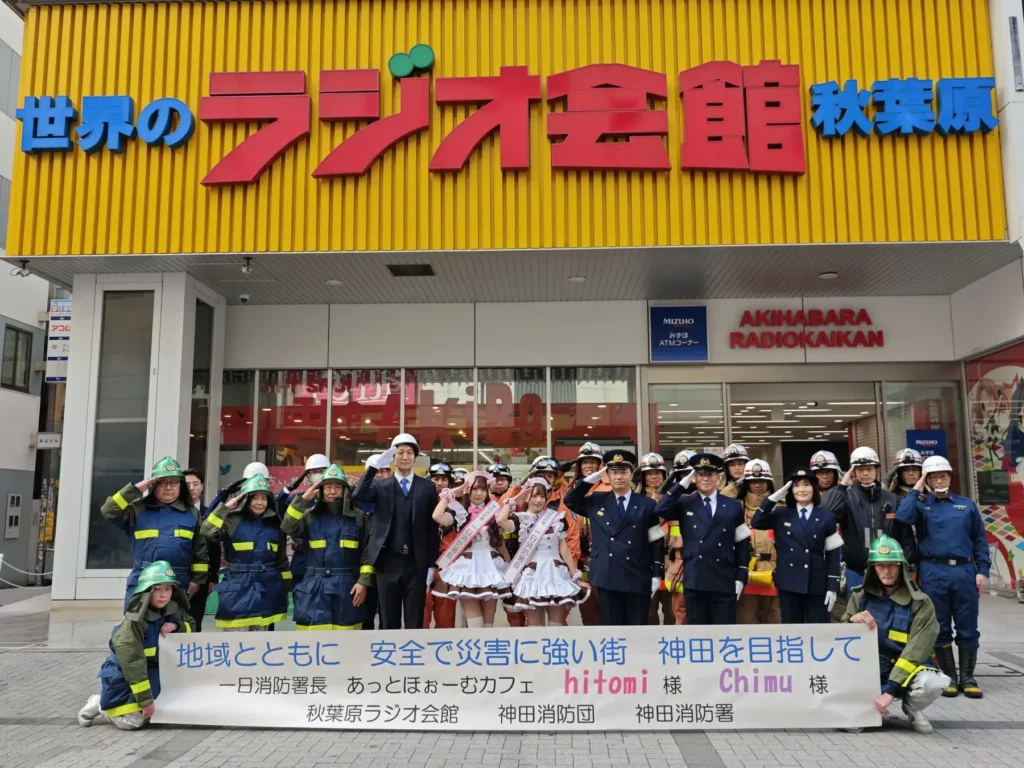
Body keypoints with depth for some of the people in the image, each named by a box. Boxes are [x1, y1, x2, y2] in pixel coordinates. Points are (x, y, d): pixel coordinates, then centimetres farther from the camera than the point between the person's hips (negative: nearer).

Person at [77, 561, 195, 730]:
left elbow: (191, 627, 9)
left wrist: (176, 626, -16)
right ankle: (100, 705, 9)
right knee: (133, 720, -21)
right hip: (123, 673, -7)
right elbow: (132, 663, -25)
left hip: (153, 670, 7)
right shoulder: (134, 621, -26)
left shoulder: (173, 610, -6)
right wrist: (145, 699, -24)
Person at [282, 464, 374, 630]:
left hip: (347, 588, 0)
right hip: (314, 588, 0)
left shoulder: (358, 517, 5)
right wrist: (303, 499, -14)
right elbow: (288, 527, -10)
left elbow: (367, 552, 3)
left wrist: (364, 582, -5)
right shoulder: (310, 515, 7)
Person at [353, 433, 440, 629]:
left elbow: (433, 527, 4)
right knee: (389, 622, 8)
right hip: (388, 564, 1)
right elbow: (358, 495, -14)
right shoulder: (380, 486, 6)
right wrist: (376, 465, -19)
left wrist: (431, 564, 2)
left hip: (416, 565, 0)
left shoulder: (427, 487, 5)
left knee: (415, 623, 4)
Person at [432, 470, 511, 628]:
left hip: (490, 565, 2)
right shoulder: (459, 511, 1)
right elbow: (437, 516, -16)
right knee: (472, 613, -7)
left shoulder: (495, 511, 9)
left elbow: (510, 526, -1)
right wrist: (449, 495, -6)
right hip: (468, 566, -2)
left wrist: (508, 506, -2)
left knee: (489, 617, 6)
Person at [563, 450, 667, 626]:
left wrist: (657, 574, -4)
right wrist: (591, 478, -1)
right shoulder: (596, 501, 9)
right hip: (607, 578, 1)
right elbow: (570, 500, 10)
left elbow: (656, 543, 2)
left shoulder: (647, 505, 3)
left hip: (638, 579, -1)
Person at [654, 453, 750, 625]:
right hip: (694, 581, 0)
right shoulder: (685, 504, 7)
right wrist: (683, 483, -10)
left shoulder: (733, 506, 9)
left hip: (724, 581, 0)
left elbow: (742, 543, 8)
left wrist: (740, 577, 0)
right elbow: (661, 509, -13)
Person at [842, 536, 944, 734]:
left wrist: (891, 691, -23)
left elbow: (915, 652, -15)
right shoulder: (859, 597, 0)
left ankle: (912, 708, -1)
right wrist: (852, 622, -21)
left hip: (906, 671, -1)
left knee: (931, 683, -34)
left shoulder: (920, 603, -8)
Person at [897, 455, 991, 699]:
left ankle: (968, 678, 15)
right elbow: (901, 519, -15)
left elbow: (980, 540, 11)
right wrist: (916, 491, -6)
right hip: (933, 573, -1)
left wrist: (982, 571, 1)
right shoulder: (921, 504, 7)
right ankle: (949, 677, 14)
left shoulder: (967, 504, 12)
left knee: (967, 628, 5)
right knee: (940, 628, 5)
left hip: (964, 571, 1)